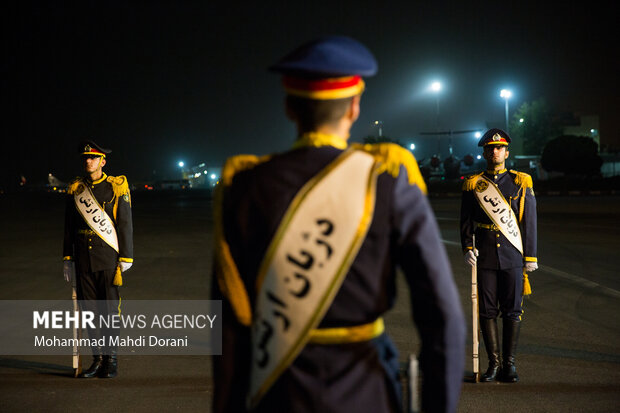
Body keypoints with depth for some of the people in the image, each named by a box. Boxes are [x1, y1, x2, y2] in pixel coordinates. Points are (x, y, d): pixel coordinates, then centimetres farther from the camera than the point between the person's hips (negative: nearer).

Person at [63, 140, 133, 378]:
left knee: (110, 307, -1)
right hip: (83, 259, 4)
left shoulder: (116, 188, -2)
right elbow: (69, 226, 13)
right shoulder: (75, 190, 9)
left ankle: (111, 358, 8)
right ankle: (98, 358, 15)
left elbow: (125, 224, -3)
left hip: (108, 257, -4)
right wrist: (68, 258, 11)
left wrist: (126, 258, -6)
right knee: (89, 308, 6)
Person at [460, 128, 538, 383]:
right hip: (484, 258, 1)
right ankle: (494, 363, 12)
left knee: (512, 311, 1)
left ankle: (509, 364, 9)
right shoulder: (473, 185, 7)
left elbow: (529, 222, 6)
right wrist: (468, 248, -4)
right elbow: (466, 221, 10)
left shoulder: (520, 183, 6)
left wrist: (531, 256, 3)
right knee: (487, 311, 3)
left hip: (513, 257, -1)